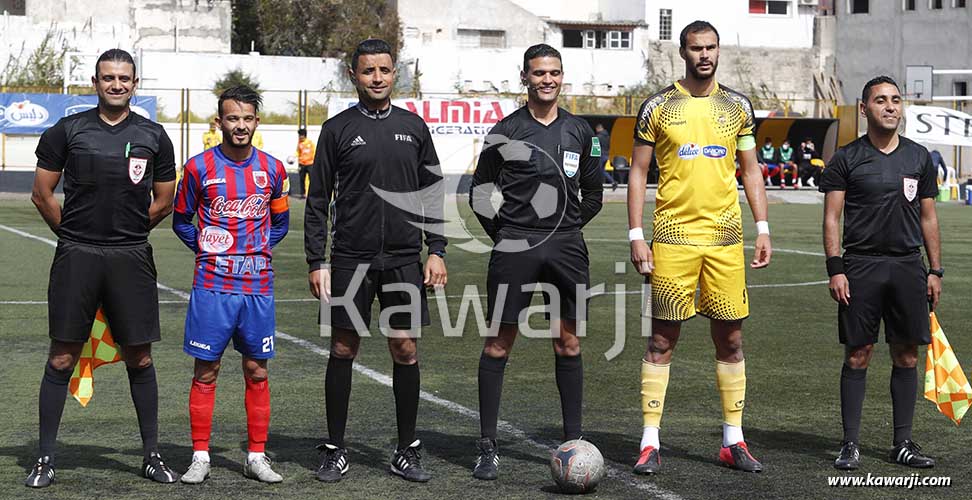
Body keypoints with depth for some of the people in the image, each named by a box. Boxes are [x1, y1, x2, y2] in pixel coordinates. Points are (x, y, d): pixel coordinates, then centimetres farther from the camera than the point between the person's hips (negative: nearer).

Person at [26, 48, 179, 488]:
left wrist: (126, 233, 13)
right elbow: (42, 195, 7)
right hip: (76, 256, -1)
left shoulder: (153, 136, 6)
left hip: (131, 258, 1)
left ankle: (151, 455, 15)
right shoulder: (68, 130, 2)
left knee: (139, 358, 4)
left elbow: (163, 203, 14)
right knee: (62, 358, 1)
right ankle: (45, 458, 9)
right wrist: (75, 234, 11)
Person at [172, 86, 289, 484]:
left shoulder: (272, 169, 5)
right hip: (212, 286, -2)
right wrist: (203, 247, 0)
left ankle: (256, 457, 14)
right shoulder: (199, 167, -2)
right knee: (205, 372, 1)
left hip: (258, 286, 2)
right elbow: (181, 220, 9)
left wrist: (260, 248, 5)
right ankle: (200, 457, 9)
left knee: (257, 372, 6)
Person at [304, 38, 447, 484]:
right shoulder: (337, 129, 2)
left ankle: (407, 451, 13)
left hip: (404, 260, 2)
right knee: (343, 350, 2)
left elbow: (432, 194, 12)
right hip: (350, 260, -1)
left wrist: (436, 251, 3)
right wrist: (316, 262, -3)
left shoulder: (413, 126, 9)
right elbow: (318, 201, 3)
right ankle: (335, 451, 13)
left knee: (406, 351, 2)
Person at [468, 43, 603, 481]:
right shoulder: (506, 131, 2)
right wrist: (503, 234, 2)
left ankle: (573, 441, 13)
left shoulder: (579, 131, 10)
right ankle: (487, 448, 3)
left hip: (566, 248, 3)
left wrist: (566, 229, 11)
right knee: (499, 343, -2)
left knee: (568, 343, 6)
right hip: (514, 249, -3)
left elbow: (593, 194, 18)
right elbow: (479, 193, 7)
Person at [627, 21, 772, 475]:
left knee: (731, 338, 5)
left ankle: (733, 441, 14)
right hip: (672, 235, -3)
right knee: (662, 339, -1)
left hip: (725, 237, 3)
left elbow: (750, 170, 13)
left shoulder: (737, 106, 9)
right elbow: (638, 171, 2)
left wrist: (763, 229, 5)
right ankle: (650, 442, 4)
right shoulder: (658, 107, 1)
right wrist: (635, 236, -5)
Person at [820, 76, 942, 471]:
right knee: (858, 354, -2)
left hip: (908, 266, 3)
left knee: (907, 354, 5)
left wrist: (935, 270, 9)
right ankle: (851, 444, 5)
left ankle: (903, 443, 13)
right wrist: (835, 269, -10)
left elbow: (928, 217, 14)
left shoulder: (919, 157, 11)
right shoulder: (847, 158, 1)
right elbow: (831, 218, -1)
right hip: (861, 267, -3)